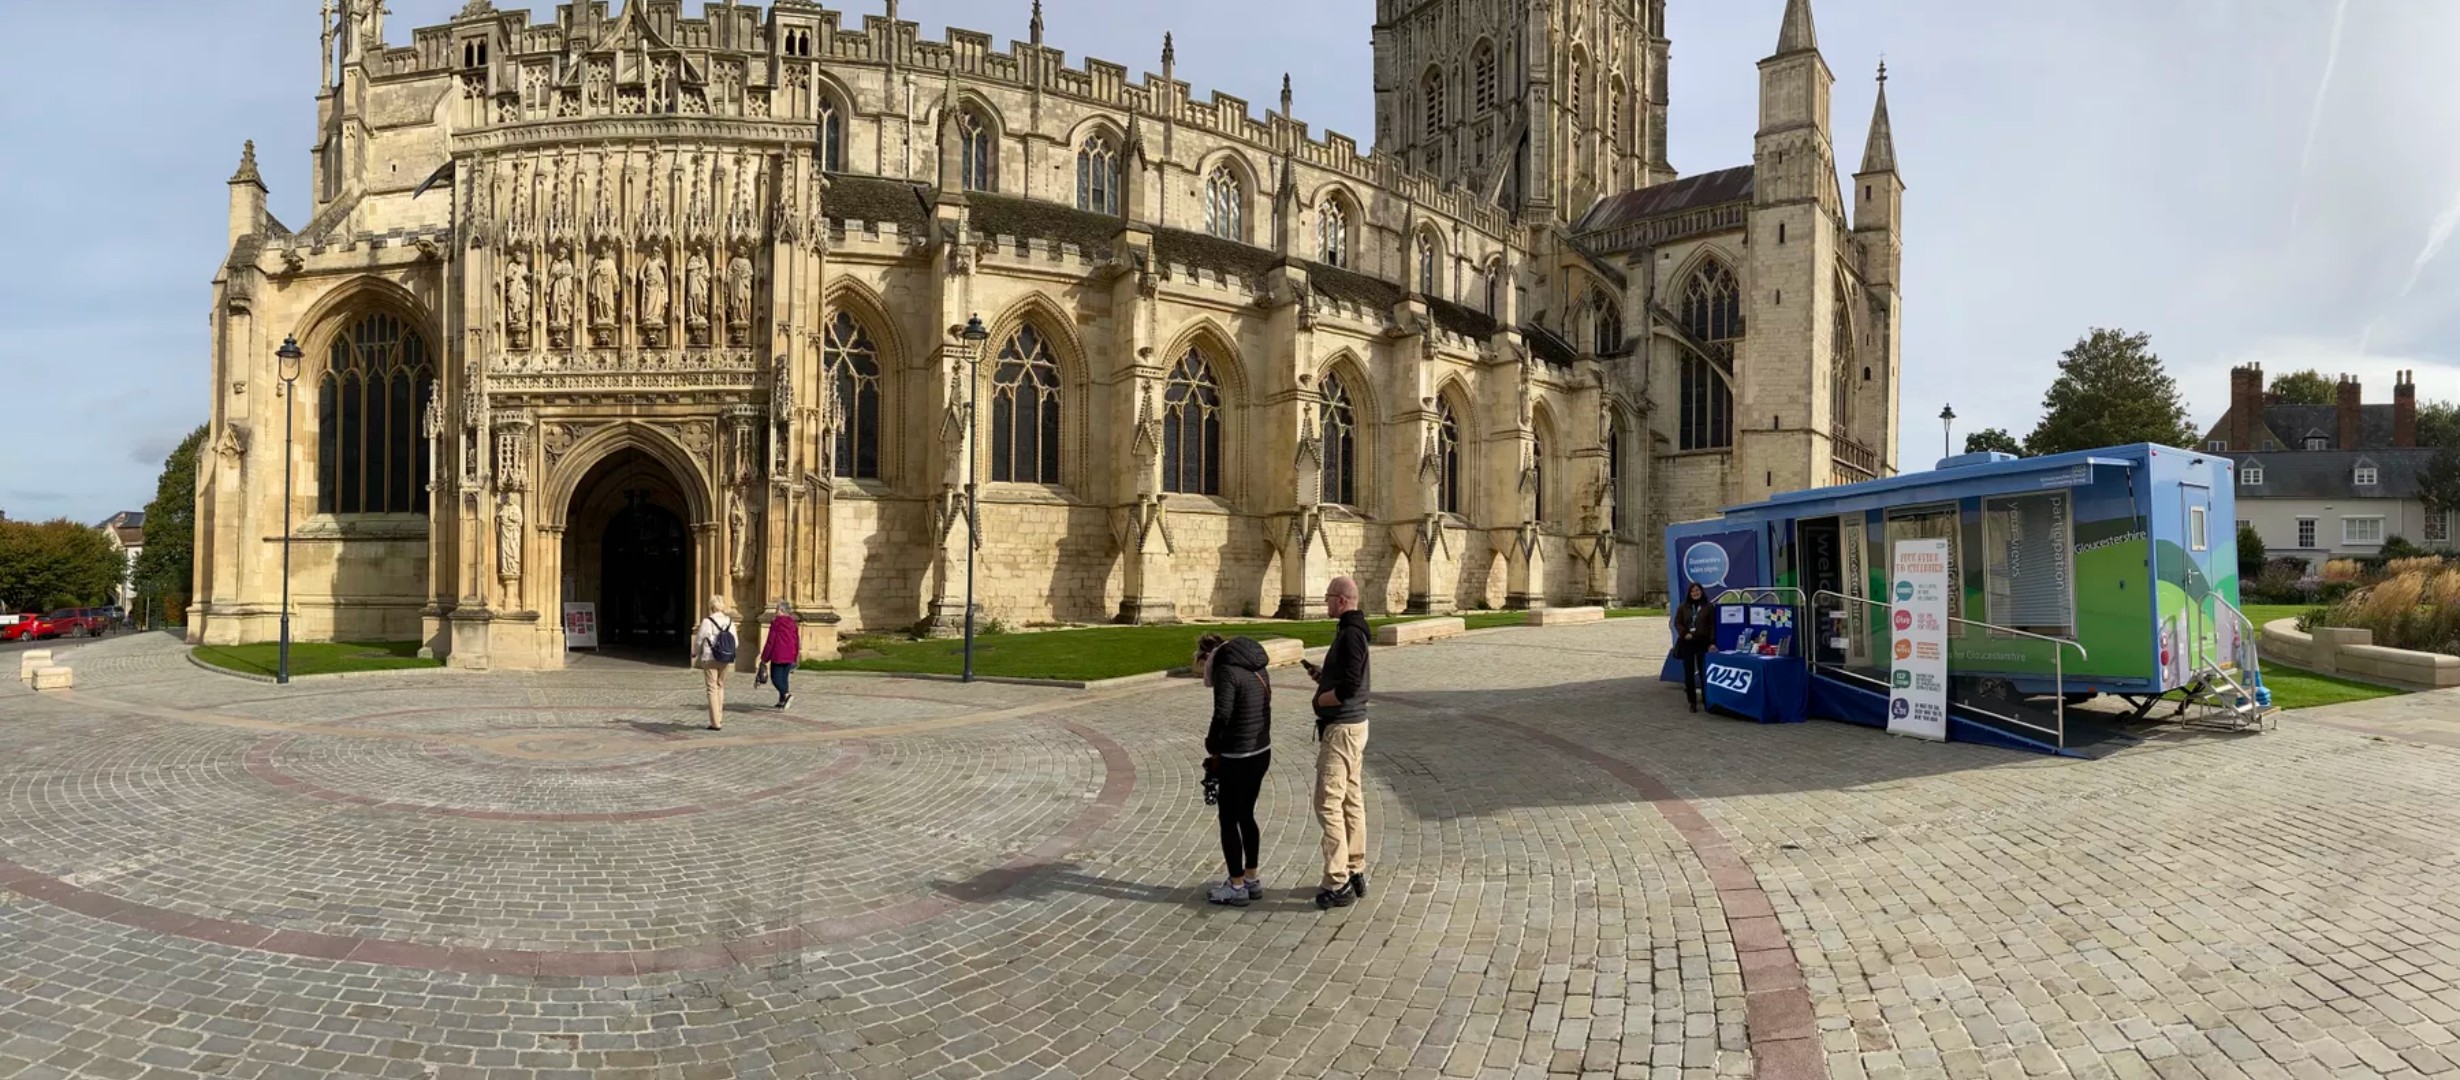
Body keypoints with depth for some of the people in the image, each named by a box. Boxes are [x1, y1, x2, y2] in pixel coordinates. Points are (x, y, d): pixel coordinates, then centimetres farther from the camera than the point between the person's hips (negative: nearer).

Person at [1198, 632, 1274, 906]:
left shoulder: (1226, 671, -16)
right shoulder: (1257, 667, 9)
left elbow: (1222, 716, -23)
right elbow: (1263, 708, 10)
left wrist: (1212, 747, -5)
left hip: (1237, 758, -9)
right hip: (1262, 752, 9)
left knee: (1228, 821, 5)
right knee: (1246, 816, 20)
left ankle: (1237, 887, 14)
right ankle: (1252, 879, 29)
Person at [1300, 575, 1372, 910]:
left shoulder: (1350, 634, -19)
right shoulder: (1353, 631, 13)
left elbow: (1350, 686, -26)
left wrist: (1321, 698, -11)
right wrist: (1322, 675, 7)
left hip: (1341, 728, -11)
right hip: (1354, 723, 11)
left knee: (1328, 803, -6)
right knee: (1351, 801, 15)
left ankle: (1338, 882, -3)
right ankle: (1356, 872, 23)